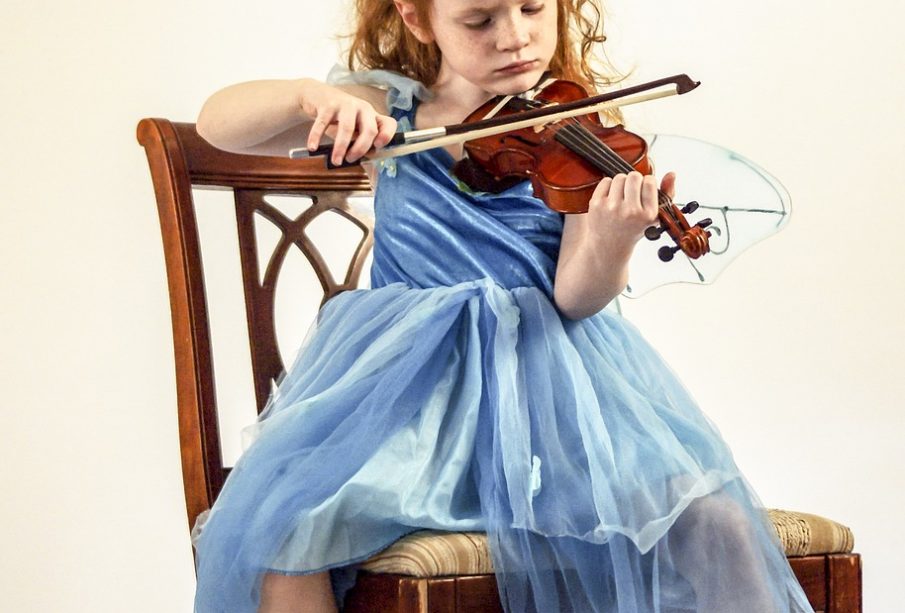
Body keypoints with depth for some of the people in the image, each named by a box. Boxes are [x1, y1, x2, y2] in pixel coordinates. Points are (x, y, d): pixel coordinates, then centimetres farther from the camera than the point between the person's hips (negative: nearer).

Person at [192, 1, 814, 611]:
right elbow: (217, 123, 4)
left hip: (550, 367, 0)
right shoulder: (386, 110, 7)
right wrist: (311, 94, -17)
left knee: (714, 524, -24)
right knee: (272, 526, -26)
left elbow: (574, 297, -8)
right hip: (411, 368, 1)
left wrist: (611, 240, -32)